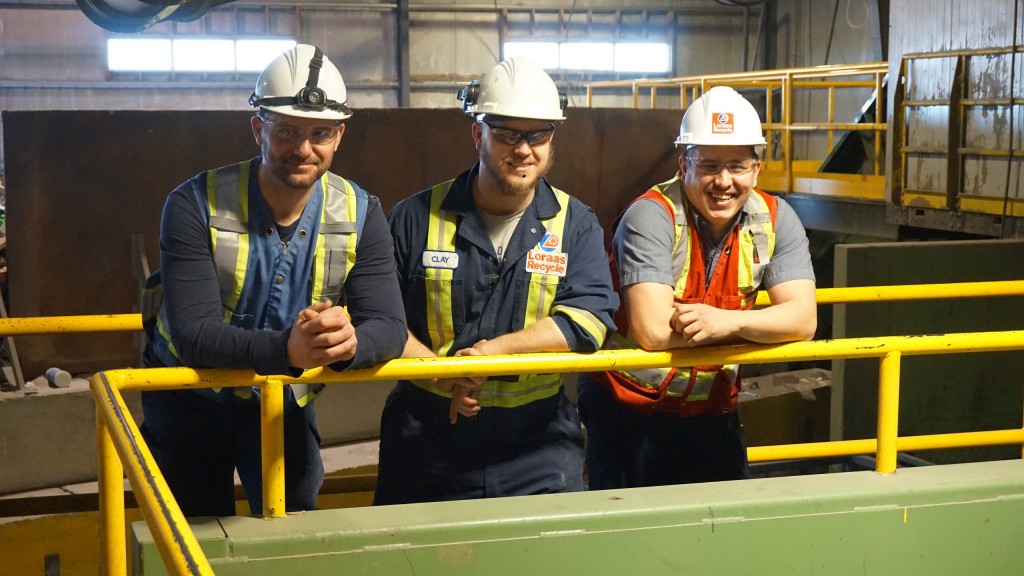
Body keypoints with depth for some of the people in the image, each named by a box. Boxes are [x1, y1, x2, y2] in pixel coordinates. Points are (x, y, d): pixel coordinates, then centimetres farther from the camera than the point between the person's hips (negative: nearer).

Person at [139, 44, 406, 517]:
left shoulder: (360, 215, -13)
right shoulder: (196, 205, -23)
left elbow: (388, 327, -20)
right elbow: (193, 333, -32)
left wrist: (349, 341, -45)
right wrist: (288, 349, -50)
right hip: (188, 398, -2)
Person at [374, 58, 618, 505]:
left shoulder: (576, 225, 2)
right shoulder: (416, 218, 1)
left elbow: (589, 319, -11)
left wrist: (493, 350, -21)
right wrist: (438, 373, -18)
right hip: (427, 445, 0)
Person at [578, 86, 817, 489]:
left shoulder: (775, 220, -4)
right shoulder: (651, 217, -19)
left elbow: (803, 319, -13)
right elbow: (654, 331, -29)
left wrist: (728, 320, -31)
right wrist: (752, 324, -17)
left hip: (711, 412, 4)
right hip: (627, 410, -4)